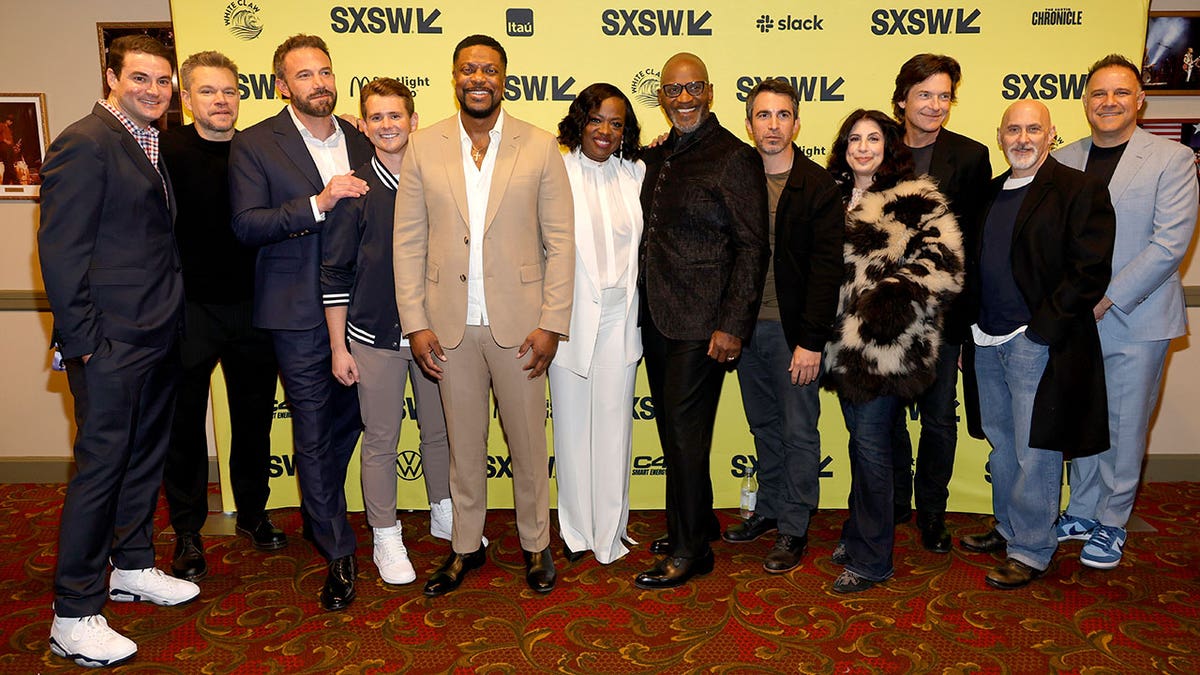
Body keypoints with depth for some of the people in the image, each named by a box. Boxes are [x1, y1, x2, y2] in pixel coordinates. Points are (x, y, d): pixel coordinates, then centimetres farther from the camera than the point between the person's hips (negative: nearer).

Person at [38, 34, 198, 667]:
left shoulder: (155, 145, 14)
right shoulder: (84, 143, -11)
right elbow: (60, 250, -15)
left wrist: (170, 318, 10)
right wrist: (83, 341, -16)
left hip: (158, 336, 8)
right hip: (110, 344, -8)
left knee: (145, 457, 18)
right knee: (100, 467, -1)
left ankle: (133, 568, 35)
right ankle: (73, 618, 12)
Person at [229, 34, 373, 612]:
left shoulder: (360, 142, 9)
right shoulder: (254, 145, -3)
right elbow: (246, 225, -13)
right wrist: (318, 203, -23)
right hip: (299, 312, -4)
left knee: (346, 422, 16)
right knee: (313, 434, 2)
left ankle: (319, 514, 40)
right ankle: (339, 553, 15)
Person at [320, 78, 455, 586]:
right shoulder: (353, 190, -5)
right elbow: (334, 273, -2)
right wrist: (338, 347, -4)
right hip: (375, 336, -2)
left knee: (440, 430, 15)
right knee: (381, 440, 7)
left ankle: (444, 514, 37)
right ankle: (386, 538, 23)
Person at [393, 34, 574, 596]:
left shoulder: (540, 147, -1)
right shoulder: (423, 148, 3)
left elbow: (560, 242, -2)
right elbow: (408, 242, 3)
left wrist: (551, 323, -9)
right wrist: (415, 322, -4)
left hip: (518, 322, -1)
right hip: (450, 324, 1)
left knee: (528, 439, 11)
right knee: (463, 442, 14)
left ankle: (535, 543, 31)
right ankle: (466, 545, 32)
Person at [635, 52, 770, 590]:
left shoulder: (735, 158, -8)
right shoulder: (657, 157, 13)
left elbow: (752, 248, -11)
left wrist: (732, 325, -16)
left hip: (701, 323, -7)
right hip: (656, 317, 7)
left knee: (685, 429, -3)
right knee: (671, 426, 14)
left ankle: (690, 549, 12)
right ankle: (699, 521, 32)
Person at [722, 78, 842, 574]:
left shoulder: (818, 186, -7)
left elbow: (827, 268, -11)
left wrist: (811, 341, -14)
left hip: (793, 330, -4)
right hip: (745, 326, 4)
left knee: (799, 431, 4)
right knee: (764, 426, 16)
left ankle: (794, 528, 17)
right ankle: (769, 510, 31)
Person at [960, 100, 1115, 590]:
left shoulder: (1080, 190, -5)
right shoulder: (990, 193, 15)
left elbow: (1091, 270, -12)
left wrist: (1041, 329, -16)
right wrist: (975, 329, 8)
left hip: (1038, 343, -6)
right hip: (988, 342, 7)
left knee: (1035, 451, 0)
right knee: (1001, 444, 16)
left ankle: (1031, 550, 13)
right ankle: (1008, 529, 31)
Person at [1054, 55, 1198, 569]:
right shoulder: (1062, 161, 7)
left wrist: (1108, 299, -16)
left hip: (1136, 321, -3)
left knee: (1124, 429, 6)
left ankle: (1111, 525, 22)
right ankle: (1083, 512, 30)